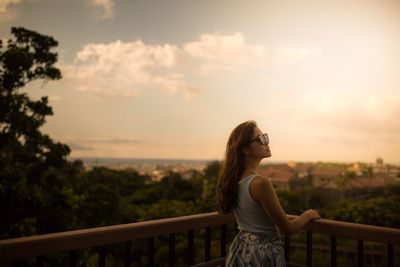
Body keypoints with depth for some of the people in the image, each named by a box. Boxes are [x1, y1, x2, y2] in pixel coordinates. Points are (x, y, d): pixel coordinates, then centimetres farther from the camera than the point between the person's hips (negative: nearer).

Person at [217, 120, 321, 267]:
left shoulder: (233, 179, -4)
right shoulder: (260, 183, -27)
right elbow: (288, 229, -18)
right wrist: (308, 215, 1)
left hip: (240, 248, 7)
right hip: (263, 253, -7)